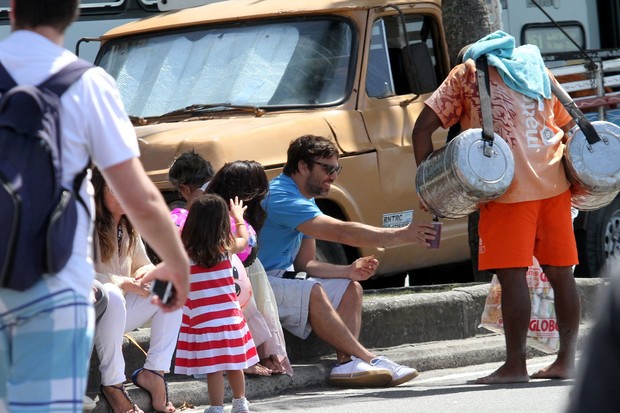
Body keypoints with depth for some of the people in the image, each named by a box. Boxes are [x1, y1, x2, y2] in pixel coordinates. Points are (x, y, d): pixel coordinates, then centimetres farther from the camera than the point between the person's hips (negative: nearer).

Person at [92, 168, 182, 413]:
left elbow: (143, 266, 14)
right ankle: (112, 384, -31)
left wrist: (148, 272, -12)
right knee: (112, 295, -39)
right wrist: (121, 282, -27)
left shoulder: (128, 227, 12)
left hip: (119, 315, 8)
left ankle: (154, 371, -15)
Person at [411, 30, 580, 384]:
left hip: (509, 189, -5)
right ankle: (567, 360, 12)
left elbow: (423, 127, 2)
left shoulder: (467, 73, 9)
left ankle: (516, 365, -6)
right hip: (554, 184, 5)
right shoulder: (537, 70, 22)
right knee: (560, 273, 9)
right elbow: (570, 126, 22)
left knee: (512, 275, -5)